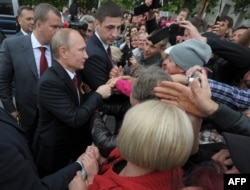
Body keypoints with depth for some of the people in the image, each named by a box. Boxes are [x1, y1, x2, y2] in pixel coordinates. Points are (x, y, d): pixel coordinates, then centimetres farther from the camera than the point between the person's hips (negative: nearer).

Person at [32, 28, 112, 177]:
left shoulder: (72, 73, -2)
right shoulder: (50, 82, -29)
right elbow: (76, 119, -31)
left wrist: (104, 91, -10)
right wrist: (98, 95, -20)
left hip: (74, 144, 7)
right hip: (54, 151, -7)